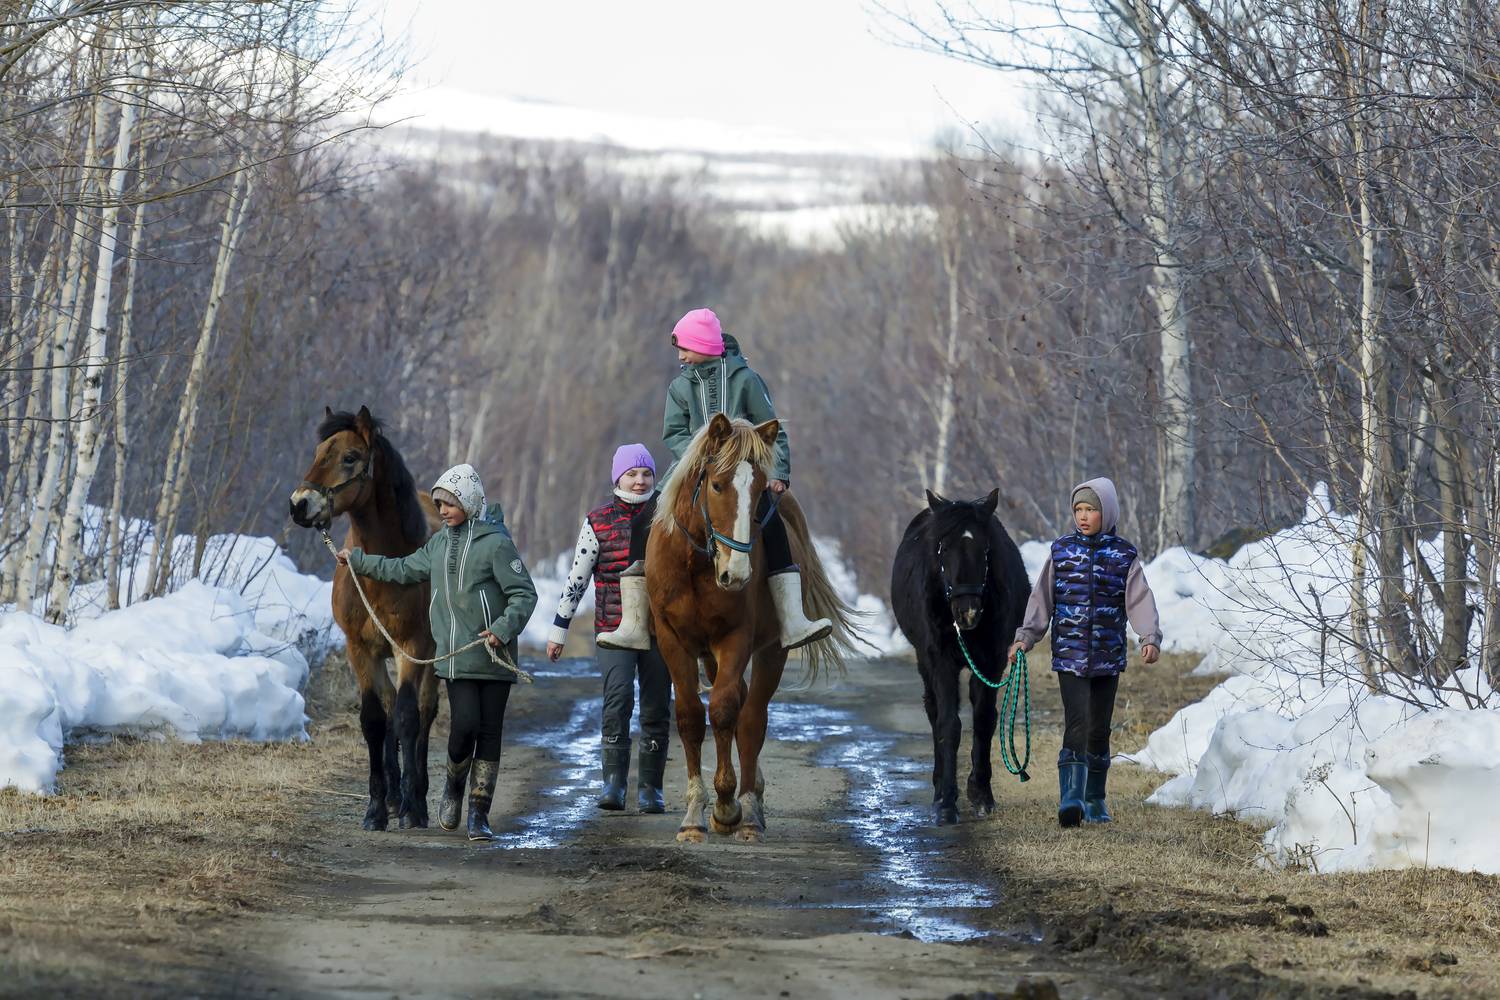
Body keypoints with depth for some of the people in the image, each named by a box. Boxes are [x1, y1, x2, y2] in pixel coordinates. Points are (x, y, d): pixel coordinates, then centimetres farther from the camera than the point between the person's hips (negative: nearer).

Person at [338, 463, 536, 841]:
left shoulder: (495, 543, -8)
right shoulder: (440, 543, 11)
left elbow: (524, 594, -9)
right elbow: (405, 570, 27)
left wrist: (503, 629, -23)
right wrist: (358, 560, 32)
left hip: (494, 656, -3)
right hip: (457, 654, 3)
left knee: (489, 732, 1)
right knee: (465, 724, -12)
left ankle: (479, 813, 7)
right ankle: (454, 786, 16)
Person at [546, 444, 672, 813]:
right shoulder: (598, 522, 1)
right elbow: (576, 579, 4)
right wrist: (558, 630, 4)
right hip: (614, 628, -2)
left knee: (656, 709, 5)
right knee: (618, 697, -20)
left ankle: (650, 788, 15)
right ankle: (614, 783, -19)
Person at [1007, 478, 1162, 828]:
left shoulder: (1123, 556, 3)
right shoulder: (1061, 551, 4)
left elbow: (1140, 601, -5)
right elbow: (1042, 599, 5)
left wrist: (1150, 638, -20)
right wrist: (1025, 637, -5)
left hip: (1108, 657, 1)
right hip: (1069, 654, -1)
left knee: (1099, 729, 9)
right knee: (1077, 723, -15)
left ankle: (1094, 800, 23)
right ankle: (1071, 799, -22)